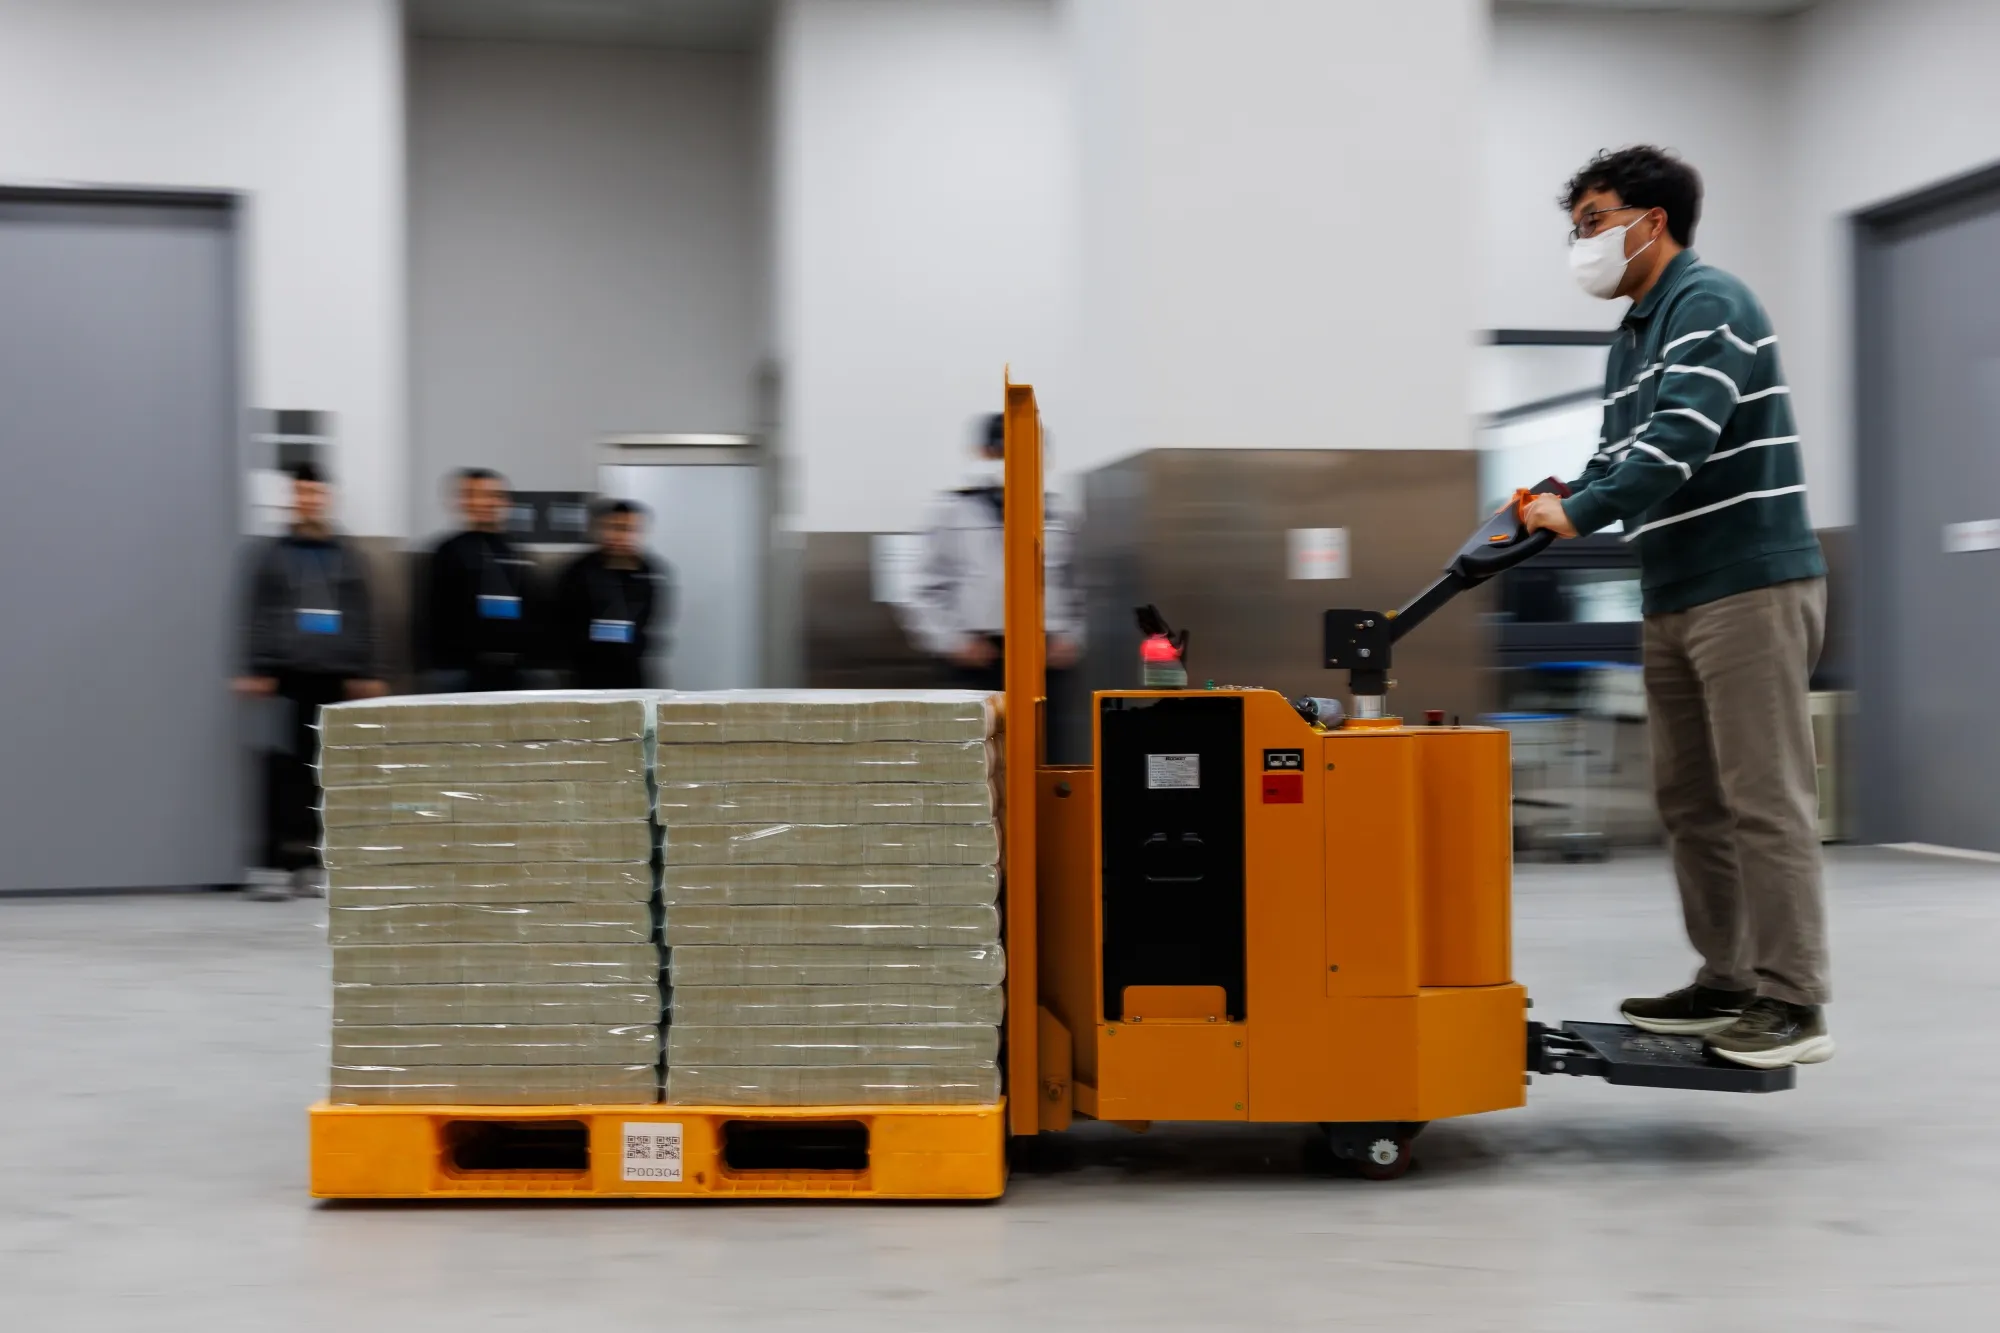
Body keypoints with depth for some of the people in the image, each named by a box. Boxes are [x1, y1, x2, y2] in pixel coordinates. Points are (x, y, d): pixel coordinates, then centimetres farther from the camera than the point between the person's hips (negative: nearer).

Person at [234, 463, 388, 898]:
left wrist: (369, 673, 7)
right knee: (285, 768, -8)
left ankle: (309, 862, 10)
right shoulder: (271, 554, 7)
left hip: (336, 675, 2)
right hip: (288, 673, -2)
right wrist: (255, 671, -4)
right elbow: (258, 616, 3)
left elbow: (364, 619, 13)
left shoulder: (347, 556, 13)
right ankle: (275, 862, -6)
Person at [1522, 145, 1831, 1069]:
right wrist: (1544, 513, 5)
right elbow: (1616, 459, 21)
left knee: (1762, 799, -8)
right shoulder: (1631, 341, 21)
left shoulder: (1708, 305, -9)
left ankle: (1791, 1002, -3)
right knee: (1689, 800, 11)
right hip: (1674, 599, 10)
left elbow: (1682, 438, -22)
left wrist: (1579, 513, -23)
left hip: (1749, 585, -10)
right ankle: (1727, 984, 19)